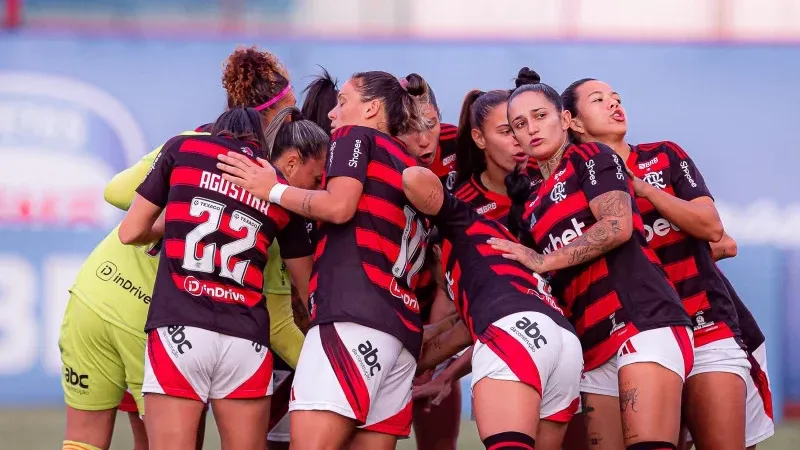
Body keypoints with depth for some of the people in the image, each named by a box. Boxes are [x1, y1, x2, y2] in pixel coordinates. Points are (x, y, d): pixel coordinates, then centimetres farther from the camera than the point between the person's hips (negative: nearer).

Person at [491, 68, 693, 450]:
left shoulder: (591, 158, 7)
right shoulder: (532, 207, 23)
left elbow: (617, 226, -10)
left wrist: (541, 261, -7)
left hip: (643, 322, -7)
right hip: (593, 350, 7)